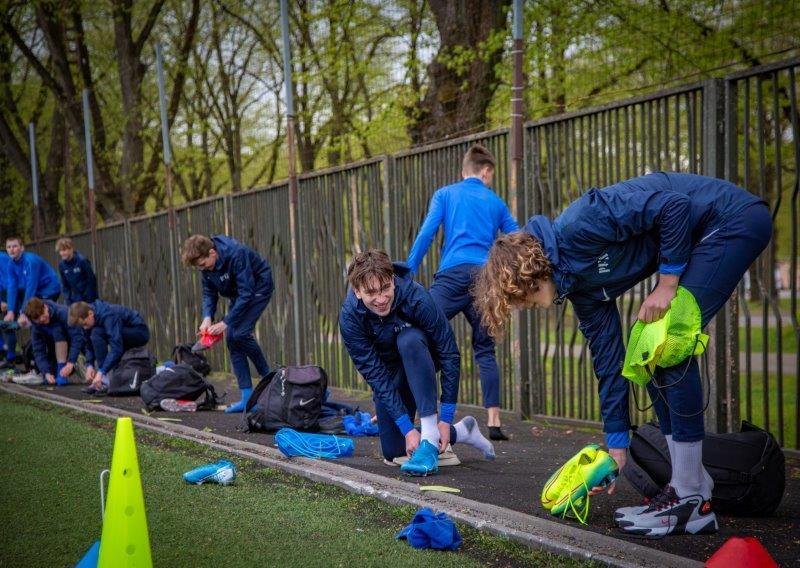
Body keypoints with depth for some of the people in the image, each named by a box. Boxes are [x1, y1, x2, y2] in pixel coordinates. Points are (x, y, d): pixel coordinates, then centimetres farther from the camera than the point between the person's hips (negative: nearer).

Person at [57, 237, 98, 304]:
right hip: (75, 300, 5)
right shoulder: (61, 265, -3)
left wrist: (89, 300, -12)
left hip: (88, 299, -5)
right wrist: (69, 299, 0)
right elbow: (65, 285, 7)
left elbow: (92, 280, -12)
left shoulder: (82, 260, -18)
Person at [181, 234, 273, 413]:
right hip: (239, 295, 8)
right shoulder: (206, 263, -9)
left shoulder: (236, 254, -33)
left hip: (258, 289, -8)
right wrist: (207, 317, -18)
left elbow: (246, 293, -32)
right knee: (232, 339, -2)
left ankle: (268, 377, -2)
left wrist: (226, 322, -31)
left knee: (240, 333, -23)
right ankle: (247, 397, -1)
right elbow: (209, 292, 0)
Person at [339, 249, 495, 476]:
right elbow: (376, 376, -26)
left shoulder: (416, 298, -35)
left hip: (423, 359, -2)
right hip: (389, 369, 3)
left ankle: (430, 439, -35)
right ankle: (461, 432, 20)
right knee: (393, 451, -3)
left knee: (408, 339, -38)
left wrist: (445, 420, -28)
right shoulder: (349, 317, -29)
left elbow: (450, 356, -28)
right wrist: (407, 428, -31)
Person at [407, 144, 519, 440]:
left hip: (453, 274, -3)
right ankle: (494, 422, 4)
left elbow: (426, 233, 1)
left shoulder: (445, 195, 14)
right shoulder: (495, 202, 22)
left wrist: (408, 273, 1)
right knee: (485, 349, 10)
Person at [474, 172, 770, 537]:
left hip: (733, 216, -9)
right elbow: (609, 360, 9)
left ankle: (692, 500, -7)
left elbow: (675, 205, -24)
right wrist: (616, 445, 12)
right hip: (704, 236, 9)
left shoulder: (578, 227, -22)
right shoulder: (581, 286, 4)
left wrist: (667, 284, -17)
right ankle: (693, 486, 10)